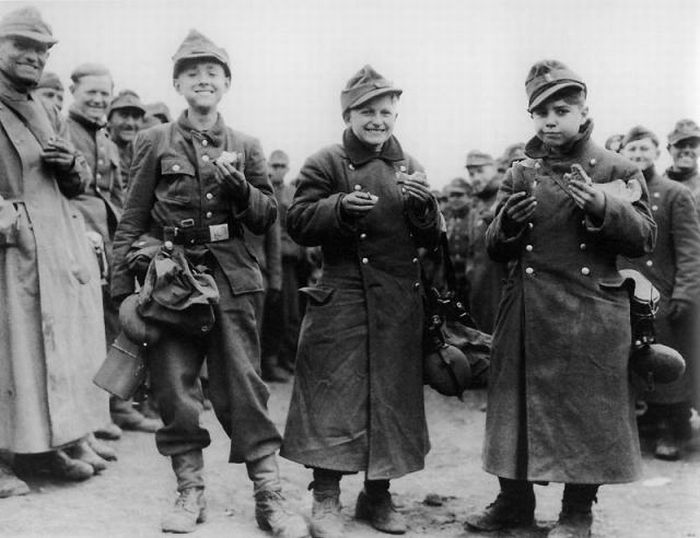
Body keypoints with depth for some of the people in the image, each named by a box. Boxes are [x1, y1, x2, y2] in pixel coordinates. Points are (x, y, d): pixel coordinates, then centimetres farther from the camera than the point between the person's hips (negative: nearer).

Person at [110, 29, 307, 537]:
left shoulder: (246, 147, 10)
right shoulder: (154, 142, 6)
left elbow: (268, 218, 9)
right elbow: (133, 220, 6)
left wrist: (240, 190, -10)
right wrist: (122, 284, 0)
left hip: (232, 279, 0)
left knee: (243, 384, 0)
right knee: (174, 386, 4)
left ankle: (269, 495, 6)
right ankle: (190, 491, 18)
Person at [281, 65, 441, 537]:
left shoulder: (408, 168, 13)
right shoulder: (325, 165, 0)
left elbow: (430, 240, 9)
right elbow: (299, 225, -6)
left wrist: (423, 205, -10)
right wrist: (340, 206, -21)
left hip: (401, 304, 5)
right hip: (342, 300, -4)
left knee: (393, 395, 10)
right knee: (335, 395, -3)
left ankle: (378, 494, 25)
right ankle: (326, 498, 11)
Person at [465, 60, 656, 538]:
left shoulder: (617, 170, 1)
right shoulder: (520, 174, 9)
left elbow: (644, 239, -4)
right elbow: (497, 251, 10)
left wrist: (600, 205, -19)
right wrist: (509, 222, -11)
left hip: (591, 317, -3)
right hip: (527, 314, 3)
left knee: (586, 412, 4)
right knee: (518, 404, 10)